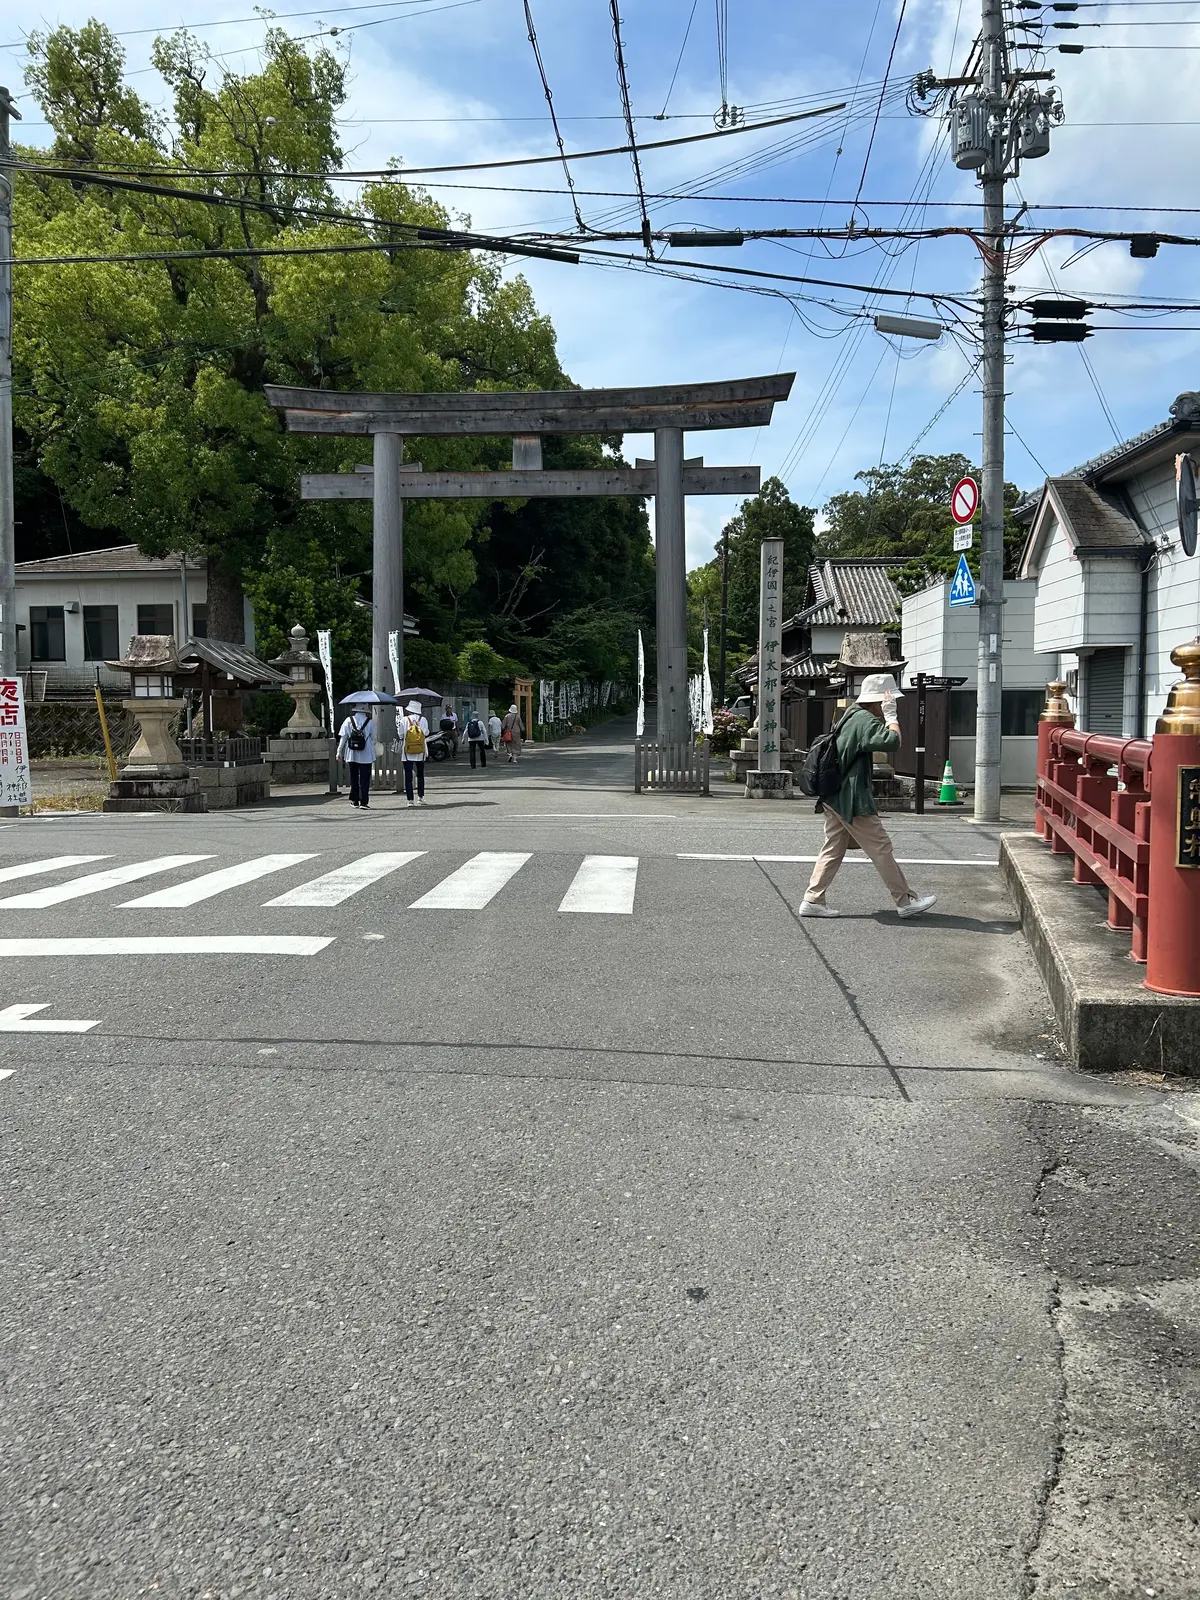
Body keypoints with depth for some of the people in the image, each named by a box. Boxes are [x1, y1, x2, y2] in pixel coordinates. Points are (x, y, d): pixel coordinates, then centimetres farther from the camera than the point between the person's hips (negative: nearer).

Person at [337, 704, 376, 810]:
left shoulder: (348, 720, 0)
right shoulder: (370, 722, -5)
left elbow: (343, 737, 0)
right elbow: (373, 737, 0)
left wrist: (339, 752, 5)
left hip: (352, 755, 2)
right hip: (366, 756, -2)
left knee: (354, 778, 14)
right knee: (364, 779, 1)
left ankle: (355, 801, 19)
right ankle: (364, 802, -4)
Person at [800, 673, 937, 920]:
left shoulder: (852, 715, 16)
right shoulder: (865, 720, -15)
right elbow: (892, 741, -27)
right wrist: (891, 716, -15)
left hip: (835, 796, 10)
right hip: (851, 798, -10)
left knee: (833, 849, 11)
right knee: (881, 848, -1)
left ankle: (812, 900, 10)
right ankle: (906, 902, 7)